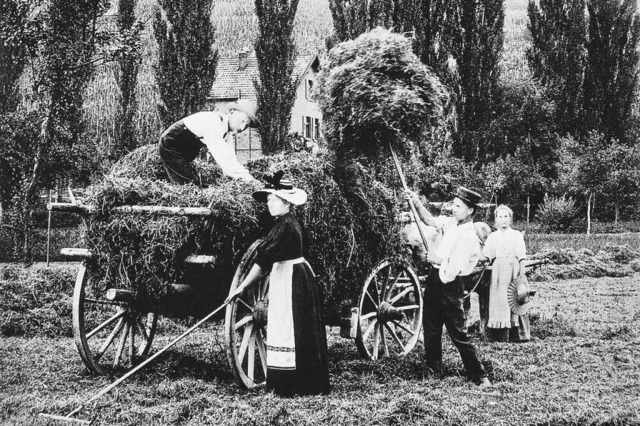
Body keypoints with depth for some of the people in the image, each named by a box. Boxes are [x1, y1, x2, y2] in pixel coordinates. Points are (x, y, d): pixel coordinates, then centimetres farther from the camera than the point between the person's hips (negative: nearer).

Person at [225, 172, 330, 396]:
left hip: (288, 280, -10)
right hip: (298, 276, 10)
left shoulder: (284, 225, -19)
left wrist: (241, 287, -19)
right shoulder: (291, 222, 11)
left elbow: (263, 260, -21)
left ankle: (290, 386, 1)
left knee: (290, 332, -4)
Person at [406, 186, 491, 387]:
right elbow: (429, 220, 20)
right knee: (430, 326, 17)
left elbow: (453, 268, -25)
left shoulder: (469, 237, -20)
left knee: (458, 333, -6)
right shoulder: (452, 225, 5)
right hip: (435, 279, 8)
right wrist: (416, 201, 8)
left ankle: (479, 376, 3)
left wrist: (436, 259, -10)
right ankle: (433, 367, 33)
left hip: (450, 286, -8)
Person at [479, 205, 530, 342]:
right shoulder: (492, 237, 12)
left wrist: (521, 276, -7)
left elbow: (522, 258, 1)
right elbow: (486, 257, 8)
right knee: (498, 301, -1)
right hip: (498, 272, 2)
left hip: (513, 270, -2)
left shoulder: (517, 235, 5)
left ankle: (517, 334, -1)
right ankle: (499, 334, 2)